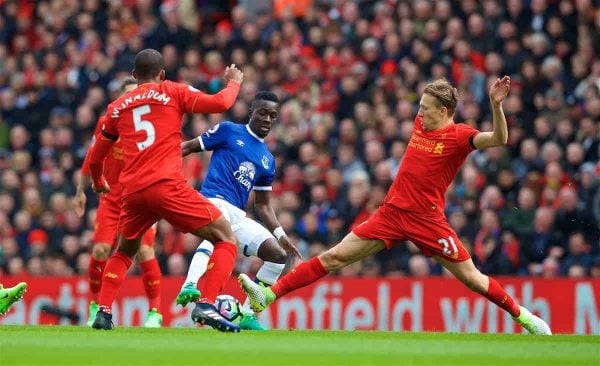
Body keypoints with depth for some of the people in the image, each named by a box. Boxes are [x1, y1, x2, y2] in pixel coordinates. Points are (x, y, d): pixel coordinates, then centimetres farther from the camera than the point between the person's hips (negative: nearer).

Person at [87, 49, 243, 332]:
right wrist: (234, 82, 20)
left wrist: (98, 183, 48)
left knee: (123, 253, 29)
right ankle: (206, 306, -14)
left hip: (132, 192, 5)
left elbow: (95, 157, 27)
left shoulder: (118, 107, 18)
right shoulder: (173, 93, 7)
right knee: (226, 239, 3)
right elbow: (220, 103, -1)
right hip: (168, 187, -5)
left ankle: (103, 313, 15)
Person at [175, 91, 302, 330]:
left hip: (237, 216, 7)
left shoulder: (267, 160, 23)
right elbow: (190, 147, 8)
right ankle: (190, 286, -61)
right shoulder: (228, 131, 8)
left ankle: (247, 315, 7)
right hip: (214, 200, -7)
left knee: (279, 255, 2)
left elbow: (263, 205, 26)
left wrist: (280, 235, 13)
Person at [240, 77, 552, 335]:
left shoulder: (459, 136, -11)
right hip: (392, 210, 5)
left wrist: (496, 104, -40)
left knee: (471, 277, -1)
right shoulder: (420, 123, 7)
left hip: (426, 218, -5)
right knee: (334, 257, 0)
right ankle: (267, 296, -3)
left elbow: (498, 139, -28)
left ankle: (522, 315, 20)